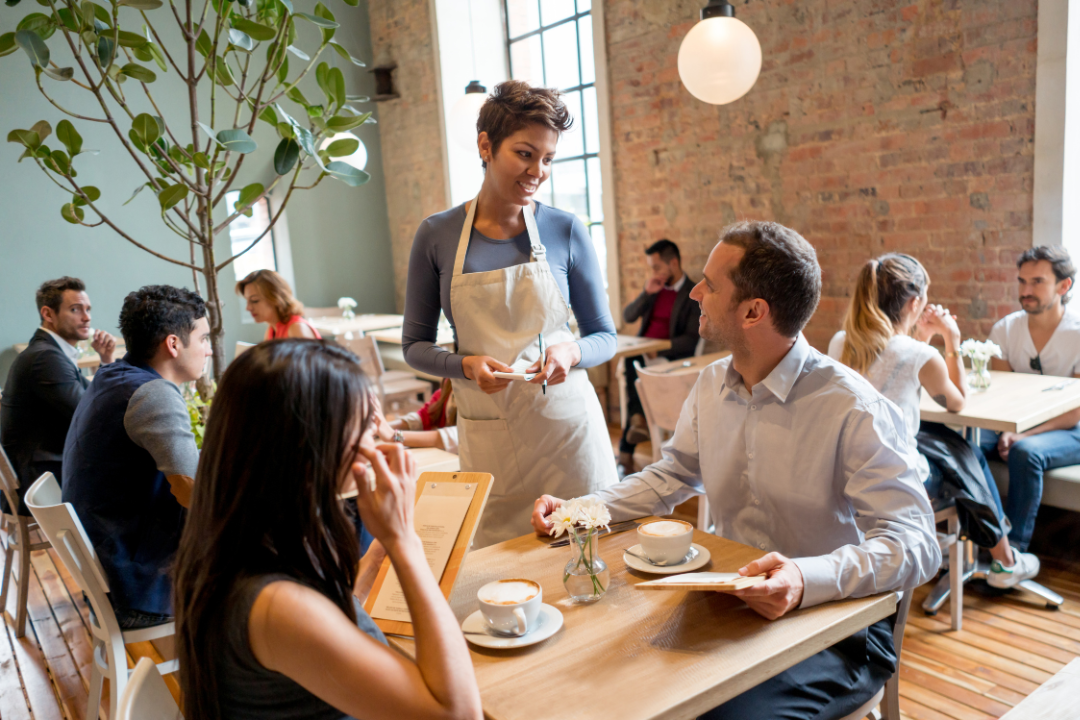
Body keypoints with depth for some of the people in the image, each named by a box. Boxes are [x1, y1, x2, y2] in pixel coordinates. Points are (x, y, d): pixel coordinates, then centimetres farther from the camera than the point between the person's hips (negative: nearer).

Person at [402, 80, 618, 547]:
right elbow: (415, 345, 5)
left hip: (566, 422, 0)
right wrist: (466, 365, -14)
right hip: (486, 434, 0)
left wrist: (571, 351, -16)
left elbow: (605, 336, 5)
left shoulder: (566, 232, -2)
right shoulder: (437, 236, -1)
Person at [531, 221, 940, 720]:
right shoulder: (712, 386, 2)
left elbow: (914, 544, -24)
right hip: (733, 604, 6)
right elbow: (671, 476, 14)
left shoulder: (853, 409, -20)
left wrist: (808, 580, -42)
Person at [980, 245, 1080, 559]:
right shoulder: (1005, 329, 1)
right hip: (1016, 424, 4)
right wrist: (1006, 431, -19)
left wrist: (1024, 435, -26)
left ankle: (1014, 549, -25)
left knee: (1025, 452, -36)